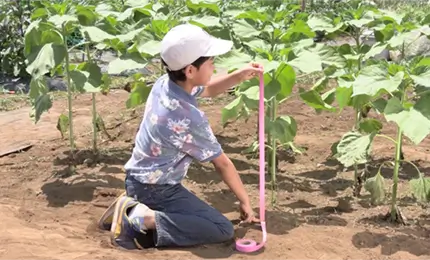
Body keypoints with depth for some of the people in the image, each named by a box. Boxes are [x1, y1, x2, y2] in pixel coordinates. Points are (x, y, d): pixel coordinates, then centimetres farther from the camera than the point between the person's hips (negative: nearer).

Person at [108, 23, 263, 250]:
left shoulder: (163, 83, -5)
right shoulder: (190, 118, -27)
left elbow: (207, 89, 15)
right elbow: (222, 163, -14)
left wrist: (240, 76, 0)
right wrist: (245, 201, 0)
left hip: (138, 179, 9)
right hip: (156, 190, -9)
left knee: (199, 214, 26)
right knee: (223, 230, -10)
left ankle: (133, 208, 12)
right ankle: (145, 220, -14)